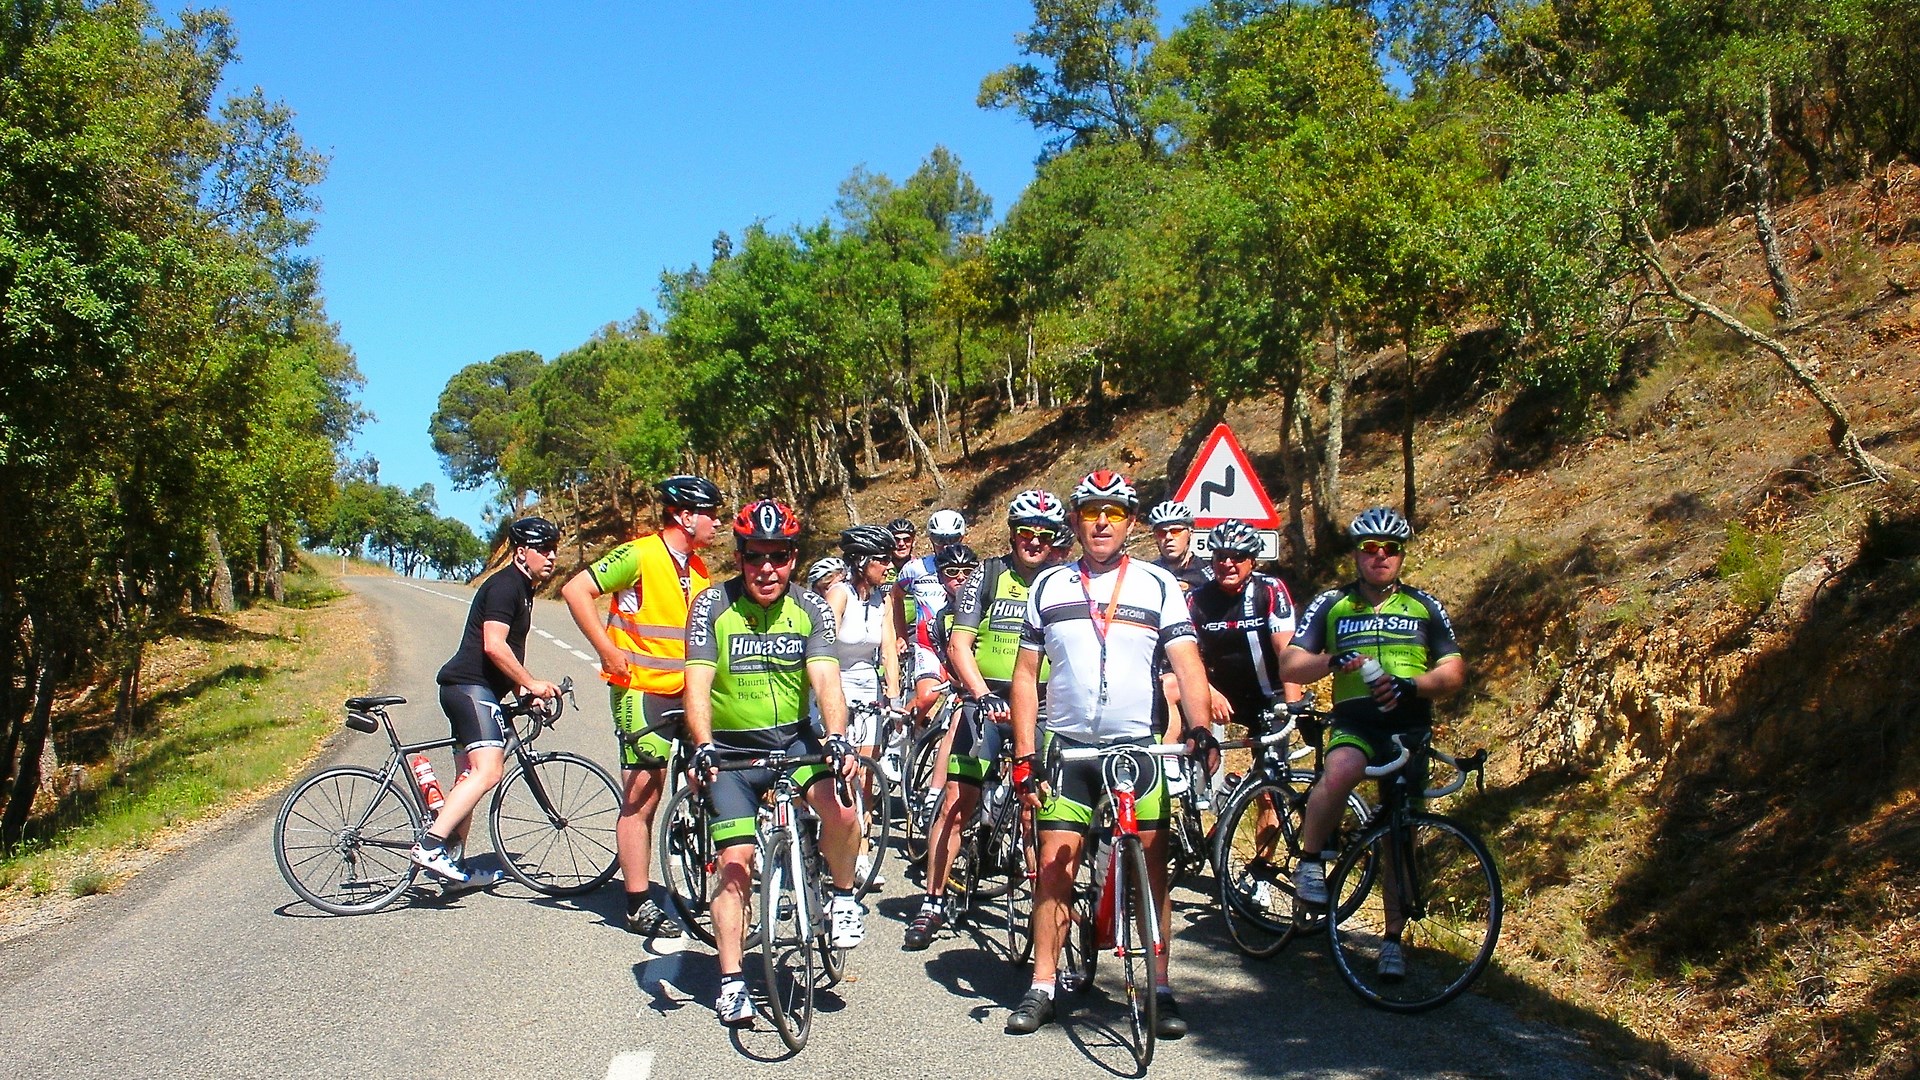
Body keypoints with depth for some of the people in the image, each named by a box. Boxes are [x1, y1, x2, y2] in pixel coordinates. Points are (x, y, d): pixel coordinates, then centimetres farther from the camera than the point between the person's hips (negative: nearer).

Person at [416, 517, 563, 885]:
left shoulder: (522, 588, 20)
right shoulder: (505, 585, -11)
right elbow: (494, 645, -22)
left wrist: (521, 690, 18)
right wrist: (530, 683, -16)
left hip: (470, 689, 11)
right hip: (471, 687, -11)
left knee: (470, 776, 13)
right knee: (489, 770, -23)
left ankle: (451, 862, 20)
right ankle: (429, 847, -28)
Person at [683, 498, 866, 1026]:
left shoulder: (811, 608, -4)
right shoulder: (712, 605, -9)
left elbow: (826, 679, -15)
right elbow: (697, 684, -16)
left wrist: (837, 737, -33)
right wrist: (703, 747, -33)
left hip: (794, 739, 1)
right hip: (731, 748, 0)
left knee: (840, 806, -26)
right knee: (736, 863, -6)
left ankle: (843, 899, 2)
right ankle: (731, 981, 7)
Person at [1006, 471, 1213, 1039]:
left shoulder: (1158, 585, 2)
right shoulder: (1048, 585, 6)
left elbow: (1187, 663, -4)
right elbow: (1026, 674, 7)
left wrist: (1200, 727, -23)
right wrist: (1025, 756, 0)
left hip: (1137, 745, -1)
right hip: (1065, 744, 1)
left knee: (1151, 867, 1)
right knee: (1054, 866, 1)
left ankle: (1160, 988, 11)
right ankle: (1042, 988, 11)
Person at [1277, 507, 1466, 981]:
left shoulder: (1424, 607, 11)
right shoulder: (1331, 604, 7)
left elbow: (1455, 670, 4)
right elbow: (1290, 665, 0)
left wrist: (1411, 684, -15)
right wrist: (1332, 661, -20)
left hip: (1410, 726, 2)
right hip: (1354, 722, -2)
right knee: (1340, 771, -36)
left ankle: (1393, 938, 17)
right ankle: (1309, 862, -15)